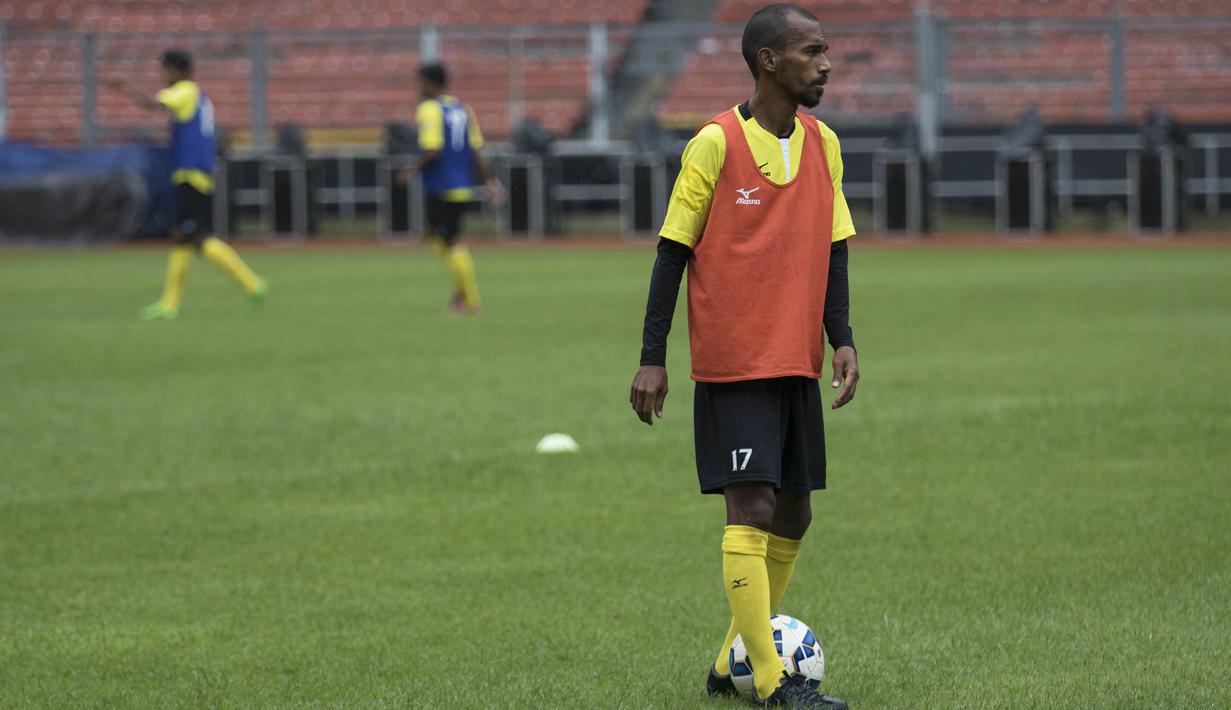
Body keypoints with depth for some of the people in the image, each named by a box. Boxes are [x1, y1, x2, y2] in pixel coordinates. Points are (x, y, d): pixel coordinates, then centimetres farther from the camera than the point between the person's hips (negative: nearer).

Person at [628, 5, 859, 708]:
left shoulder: (824, 145, 7)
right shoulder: (715, 145, -10)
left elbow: (831, 249, 12)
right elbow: (673, 252, -6)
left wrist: (842, 339, -1)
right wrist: (653, 358, -8)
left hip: (798, 365, 7)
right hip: (733, 364, -7)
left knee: (793, 516, 8)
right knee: (752, 510, -11)